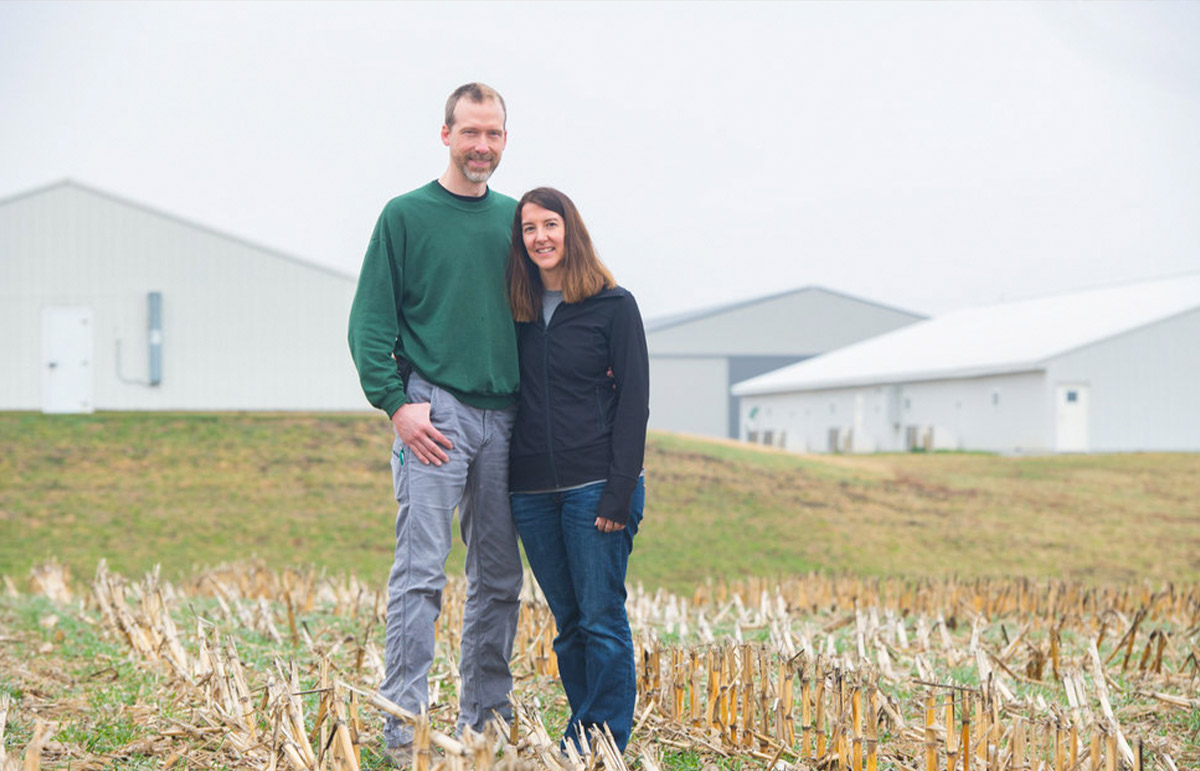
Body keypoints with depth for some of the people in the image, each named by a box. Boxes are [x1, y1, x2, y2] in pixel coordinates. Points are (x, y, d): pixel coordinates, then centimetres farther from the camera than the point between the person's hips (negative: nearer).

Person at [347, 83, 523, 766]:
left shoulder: (514, 218, 15)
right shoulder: (406, 215, 1)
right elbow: (370, 320, -3)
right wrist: (395, 402, -14)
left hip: (505, 418, 5)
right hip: (434, 410, -5)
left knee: (500, 576, 8)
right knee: (422, 571, -10)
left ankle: (486, 716, 17)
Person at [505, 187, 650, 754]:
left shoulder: (614, 306, -1)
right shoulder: (518, 312, 12)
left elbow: (633, 403, -5)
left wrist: (620, 492, -12)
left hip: (594, 486, -4)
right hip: (532, 490, 4)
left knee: (602, 618, -3)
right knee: (569, 622, 10)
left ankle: (606, 740, 4)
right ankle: (580, 738, 17)